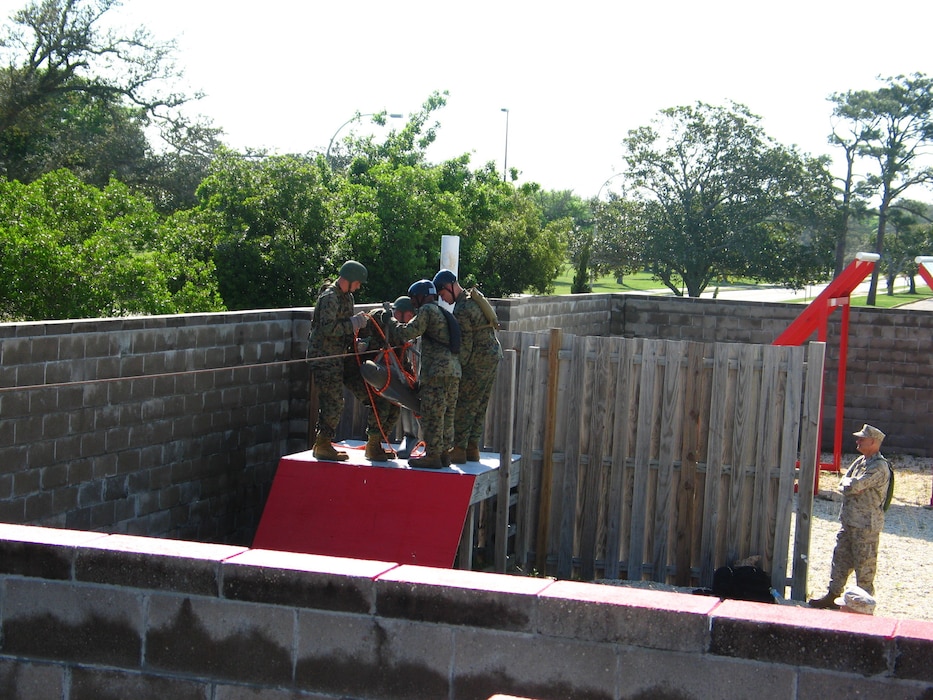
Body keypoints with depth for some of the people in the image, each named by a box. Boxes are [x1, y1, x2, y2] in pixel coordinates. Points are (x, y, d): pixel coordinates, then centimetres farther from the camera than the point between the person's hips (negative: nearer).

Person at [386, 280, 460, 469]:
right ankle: (442, 452, 16)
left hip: (437, 371, -9)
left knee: (432, 414, -6)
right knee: (446, 415, 12)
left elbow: (408, 332, -11)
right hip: (454, 370, 9)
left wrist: (390, 320, 4)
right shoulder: (445, 314, 25)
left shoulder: (427, 310, -3)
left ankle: (433, 456, -6)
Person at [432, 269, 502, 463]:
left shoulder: (461, 310, -18)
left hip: (478, 361, -10)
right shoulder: (474, 297, 13)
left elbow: (464, 344, -18)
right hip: (494, 355, 10)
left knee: (464, 406, -4)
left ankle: (459, 450, -3)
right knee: (480, 407, 12)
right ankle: (472, 449, 16)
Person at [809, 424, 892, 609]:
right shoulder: (861, 461, 11)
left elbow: (853, 486, -25)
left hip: (866, 525, -9)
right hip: (849, 521, 9)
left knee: (864, 565, 0)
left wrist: (848, 483, -4)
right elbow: (843, 484, 9)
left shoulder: (879, 467, -18)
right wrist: (852, 486, -11)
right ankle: (832, 595, 23)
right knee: (841, 559, 14)